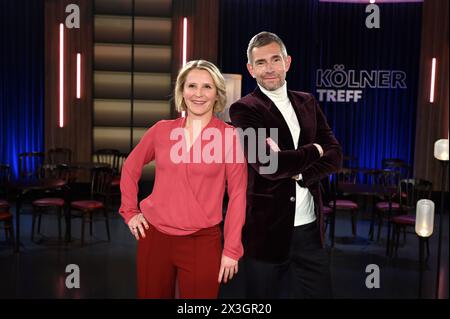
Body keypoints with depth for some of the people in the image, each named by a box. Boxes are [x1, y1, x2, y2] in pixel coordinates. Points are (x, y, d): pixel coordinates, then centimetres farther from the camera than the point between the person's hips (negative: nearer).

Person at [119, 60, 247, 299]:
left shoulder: (229, 136, -6)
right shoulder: (161, 130, 2)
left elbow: (237, 194, -5)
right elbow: (130, 167, 16)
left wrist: (232, 249, -6)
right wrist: (129, 211, 8)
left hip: (202, 241, -3)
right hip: (154, 236, 3)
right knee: (152, 295, 17)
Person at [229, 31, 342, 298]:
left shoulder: (307, 102, 10)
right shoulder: (244, 109, -8)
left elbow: (335, 156, 3)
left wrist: (296, 171, -14)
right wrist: (314, 150, -6)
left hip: (311, 227, 5)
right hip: (267, 229, -5)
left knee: (320, 292, 14)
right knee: (268, 292, 11)